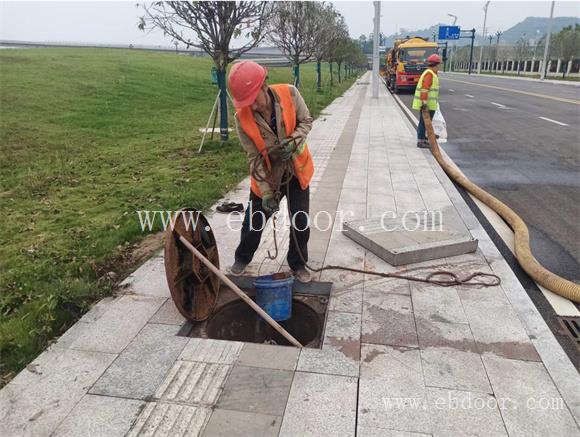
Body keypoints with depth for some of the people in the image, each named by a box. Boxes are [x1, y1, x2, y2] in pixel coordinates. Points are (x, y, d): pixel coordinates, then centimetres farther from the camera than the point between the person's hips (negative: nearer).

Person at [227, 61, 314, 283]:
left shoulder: (289, 94, -21)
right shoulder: (242, 117, -21)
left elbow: (306, 121, -6)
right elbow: (254, 157, -16)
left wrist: (294, 141, -26)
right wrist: (265, 191, -21)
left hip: (297, 170, 1)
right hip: (267, 174, 0)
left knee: (301, 221, 4)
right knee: (254, 221, 9)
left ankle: (298, 263, 27)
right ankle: (242, 258, 36)